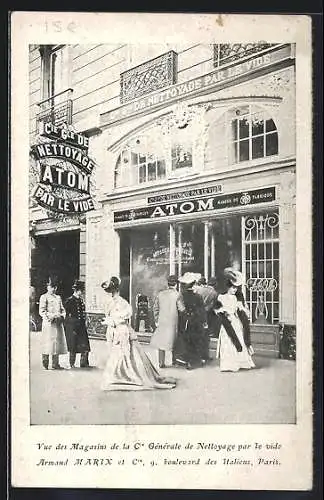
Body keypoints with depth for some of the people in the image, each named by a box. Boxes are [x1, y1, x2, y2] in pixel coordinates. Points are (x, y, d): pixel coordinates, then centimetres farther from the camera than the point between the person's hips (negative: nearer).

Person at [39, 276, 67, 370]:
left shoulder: (58, 298, 20)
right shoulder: (44, 297, 0)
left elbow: (62, 309, 21)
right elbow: (41, 311, -7)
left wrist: (62, 316, 0)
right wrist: (49, 317, -19)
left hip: (58, 323, 6)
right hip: (49, 323, -6)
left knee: (58, 342, 6)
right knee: (48, 343, -8)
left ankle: (55, 364, 12)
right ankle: (45, 364, 1)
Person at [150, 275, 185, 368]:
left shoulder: (160, 293, 3)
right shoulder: (176, 295, -11)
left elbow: (155, 307, 6)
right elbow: (181, 309, -11)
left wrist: (156, 320, 13)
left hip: (162, 321, 3)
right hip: (173, 322, -3)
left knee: (161, 342, 10)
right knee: (173, 342, 13)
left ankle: (161, 363, 12)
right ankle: (174, 360, 23)